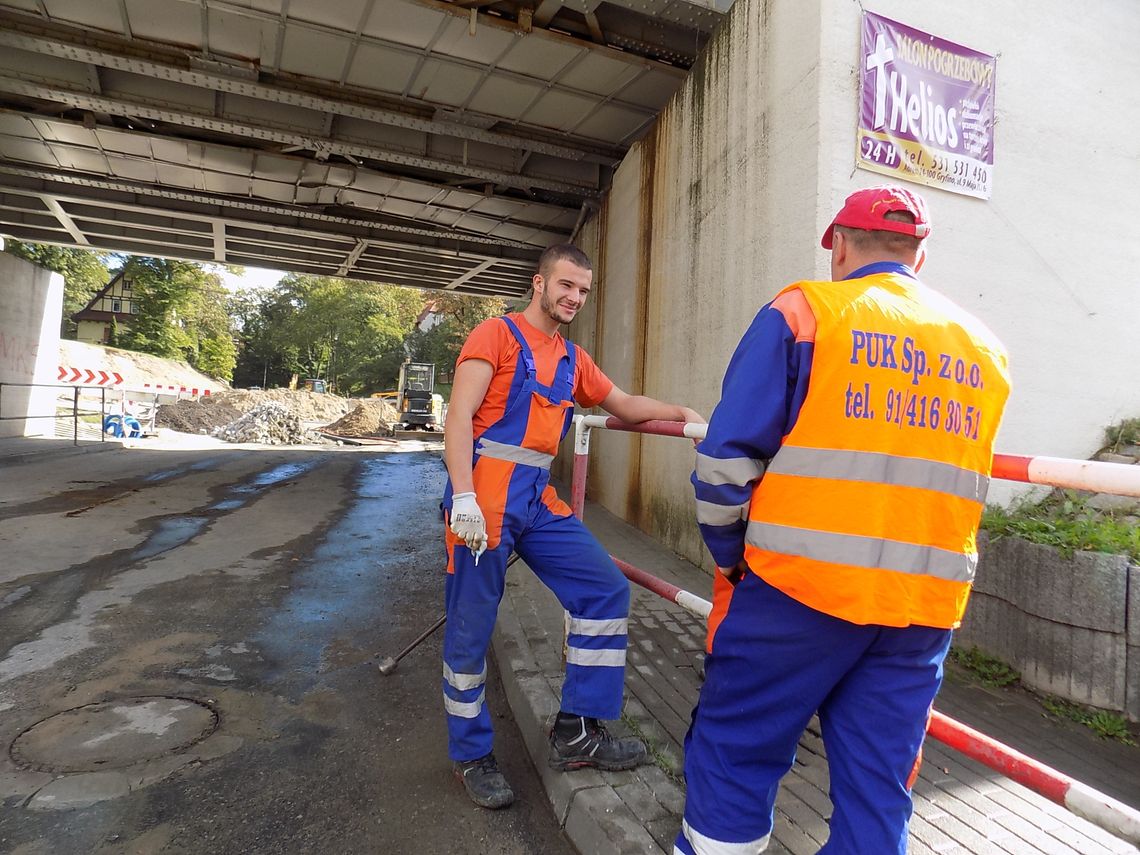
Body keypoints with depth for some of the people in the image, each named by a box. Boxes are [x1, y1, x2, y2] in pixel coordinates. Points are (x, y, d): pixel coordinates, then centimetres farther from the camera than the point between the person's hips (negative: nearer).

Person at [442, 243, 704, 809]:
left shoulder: (572, 359, 17)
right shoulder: (497, 334, -2)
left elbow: (623, 404, 26)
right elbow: (459, 416, -10)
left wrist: (680, 413, 11)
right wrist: (464, 497, -20)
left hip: (539, 500, 7)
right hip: (485, 493, -7)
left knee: (607, 591, 2)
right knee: (470, 630, 2)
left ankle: (576, 732, 14)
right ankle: (471, 756, 24)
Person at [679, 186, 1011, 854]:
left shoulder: (803, 312, -4)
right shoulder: (984, 346, 14)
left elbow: (729, 454, -9)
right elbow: (963, 482, 18)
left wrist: (730, 555, 4)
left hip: (802, 585, -5)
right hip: (930, 601, 6)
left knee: (734, 750, 10)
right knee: (879, 786, 16)